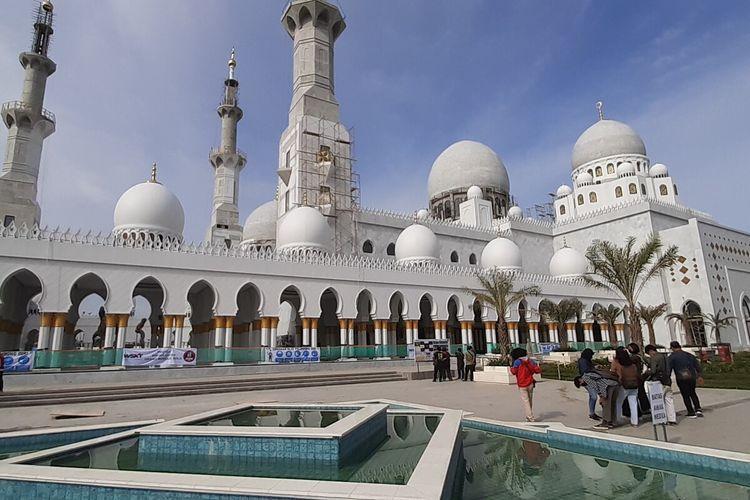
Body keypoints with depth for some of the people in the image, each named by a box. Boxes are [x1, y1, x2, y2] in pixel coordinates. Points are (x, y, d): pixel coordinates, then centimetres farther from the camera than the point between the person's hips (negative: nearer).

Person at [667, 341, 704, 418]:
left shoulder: (671, 357, -5)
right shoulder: (688, 355, 10)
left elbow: (668, 370, -10)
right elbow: (697, 365, 12)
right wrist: (699, 376, 17)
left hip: (681, 379, -5)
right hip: (692, 377, 5)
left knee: (686, 396, 6)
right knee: (692, 393, 24)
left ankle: (691, 413, 8)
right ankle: (698, 409, 15)